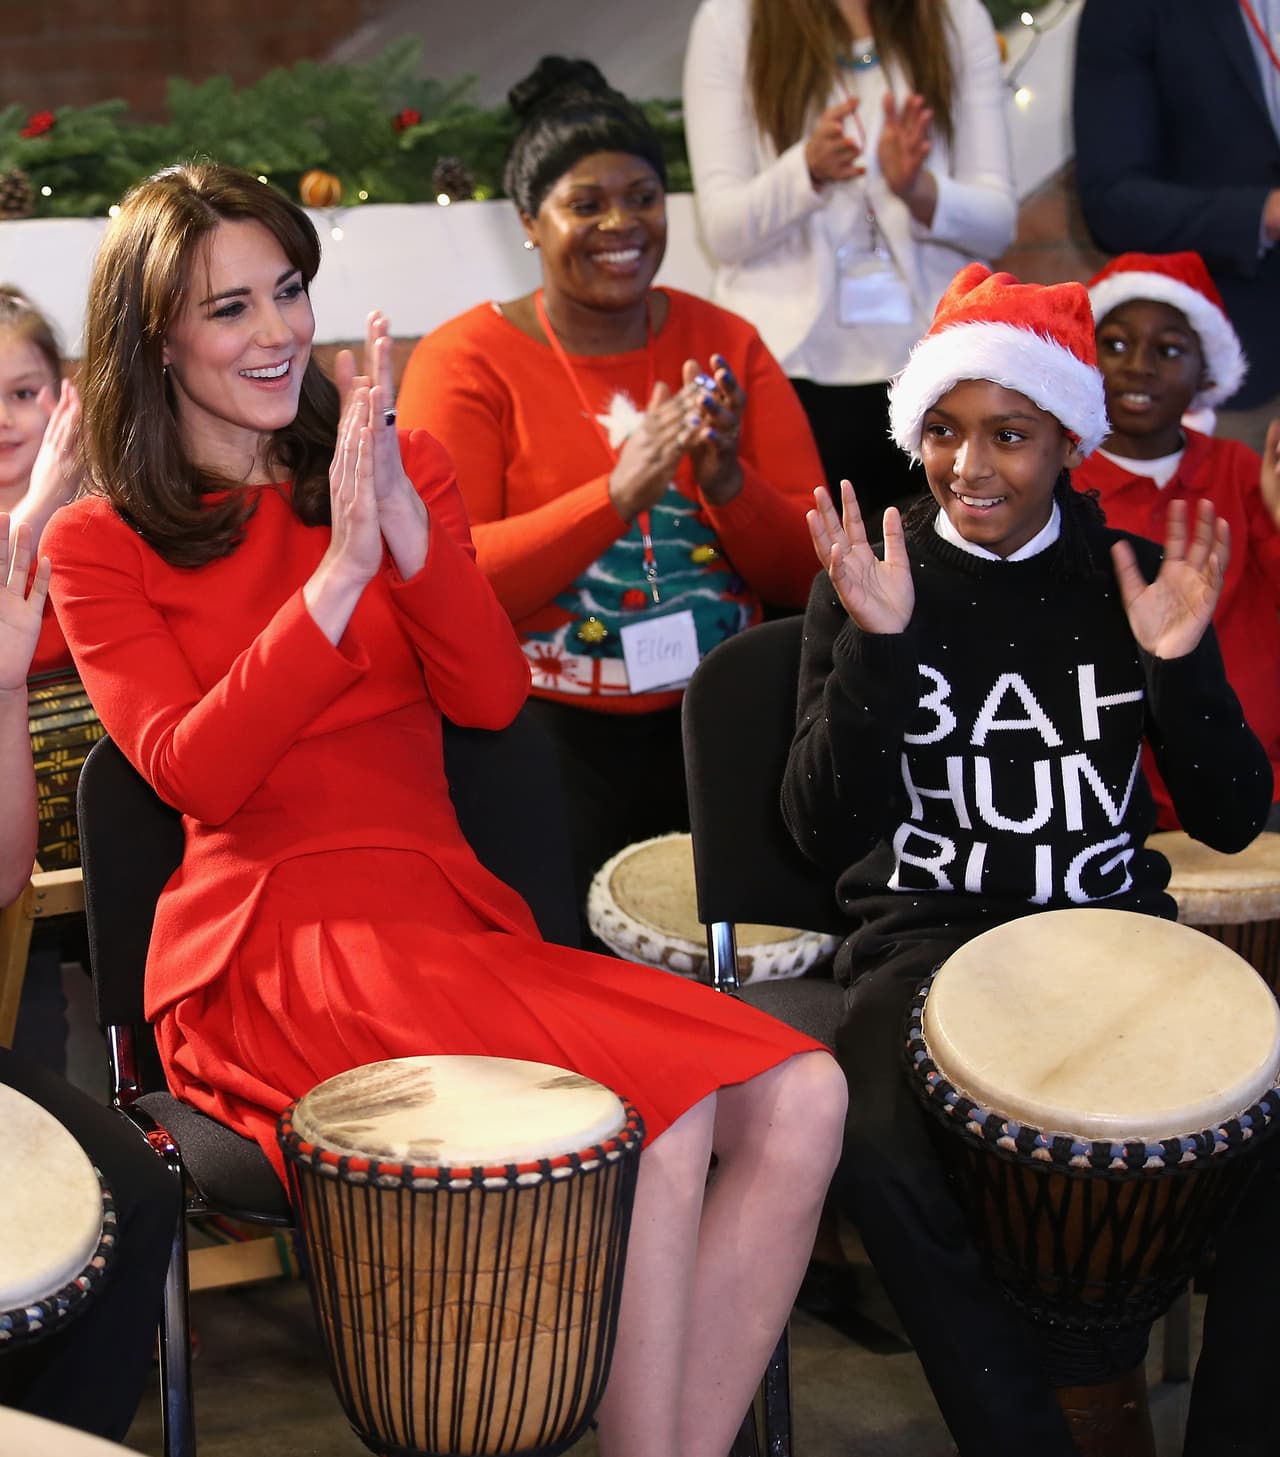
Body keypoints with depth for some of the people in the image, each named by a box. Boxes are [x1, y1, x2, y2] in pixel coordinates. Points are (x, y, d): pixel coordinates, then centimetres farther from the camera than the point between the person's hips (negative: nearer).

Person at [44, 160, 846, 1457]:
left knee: (798, 1104, -19)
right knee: (658, 1116, -29)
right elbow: (195, 776, -9)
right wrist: (339, 575, -18)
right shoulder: (100, 548, 6)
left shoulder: (394, 470, 17)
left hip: (451, 914, 5)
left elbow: (492, 698, 2)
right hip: (274, 946, -5)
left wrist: (405, 522, -14)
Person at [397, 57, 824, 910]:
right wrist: (622, 491, -23)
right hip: (552, 736, -3)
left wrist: (727, 483, -16)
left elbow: (810, 574, 5)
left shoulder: (726, 345, 9)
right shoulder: (465, 361, -1)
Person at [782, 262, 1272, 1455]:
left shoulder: (1129, 578, 5)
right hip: (926, 932, -1)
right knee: (876, 1147, -33)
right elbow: (822, 831, -7)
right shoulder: (874, 582, 1)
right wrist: (875, 647, -19)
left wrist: (1180, 663, -14)